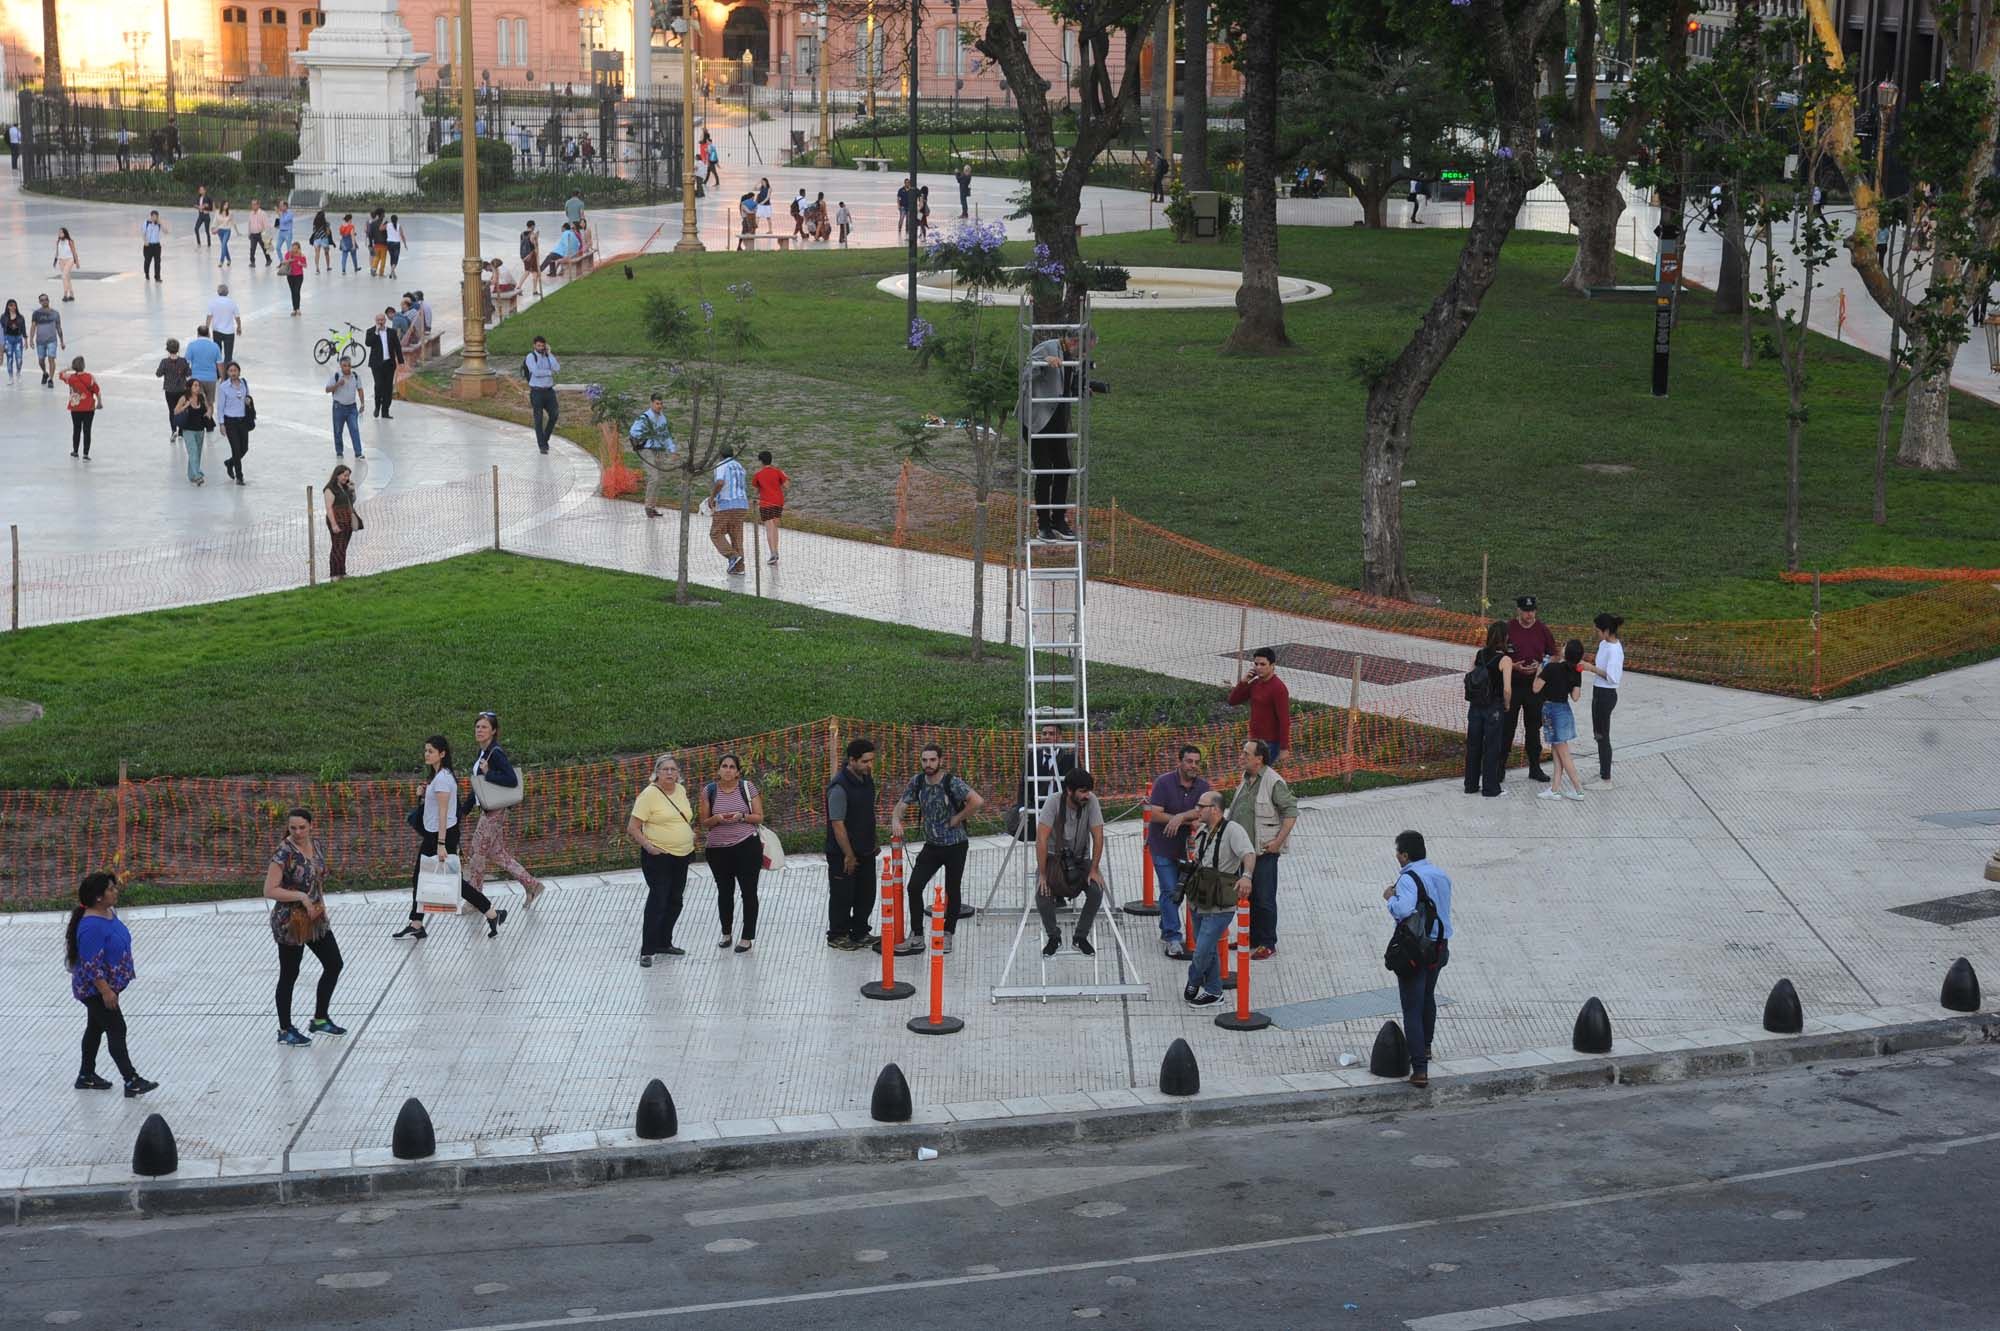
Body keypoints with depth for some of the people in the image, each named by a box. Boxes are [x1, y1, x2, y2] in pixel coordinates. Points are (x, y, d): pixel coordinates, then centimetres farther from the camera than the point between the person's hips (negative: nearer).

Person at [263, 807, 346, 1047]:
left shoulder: (316, 847, 2)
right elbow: (269, 890, -22)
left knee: (334, 964, 13)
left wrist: (321, 905, 3)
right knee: (289, 975, 4)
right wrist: (301, 896, -25)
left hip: (316, 919, 8)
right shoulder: (284, 853, -20)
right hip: (290, 923, -8)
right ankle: (285, 1031, 18)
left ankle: (320, 1019, 28)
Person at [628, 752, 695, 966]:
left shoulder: (680, 791, 8)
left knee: (675, 902, 14)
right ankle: (647, 950, -3)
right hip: (659, 857, -7)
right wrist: (648, 846, -24)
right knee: (658, 901, -9)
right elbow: (633, 828, -14)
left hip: (682, 856, 7)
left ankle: (664, 943, 27)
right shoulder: (649, 794, -13)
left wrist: (690, 834, 12)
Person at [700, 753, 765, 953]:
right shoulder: (709, 791, 2)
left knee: (749, 892, 0)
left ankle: (748, 937, 8)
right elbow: (704, 823, 6)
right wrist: (717, 819, -15)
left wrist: (742, 817, -17)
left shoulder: (747, 787, -2)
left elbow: (759, 817, 0)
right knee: (724, 892, 13)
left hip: (746, 846, -2)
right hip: (718, 849, 2)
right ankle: (726, 934, 29)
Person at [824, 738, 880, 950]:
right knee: (842, 896, 5)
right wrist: (849, 856, -19)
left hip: (865, 851, 8)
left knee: (866, 894, 16)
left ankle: (860, 933, 30)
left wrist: (874, 842, 18)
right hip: (843, 853, -8)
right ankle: (837, 936, 19)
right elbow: (837, 825, -23)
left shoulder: (867, 779, 3)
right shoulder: (839, 787, -24)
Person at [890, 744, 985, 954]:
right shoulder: (917, 781, -2)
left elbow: (978, 801, -30)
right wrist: (895, 820, -20)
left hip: (955, 845, -5)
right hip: (932, 845, 5)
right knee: (914, 887, -5)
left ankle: (947, 936, 22)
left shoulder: (952, 782, -19)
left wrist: (958, 819, -20)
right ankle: (916, 937, 4)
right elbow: (901, 805, 2)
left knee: (952, 890, 6)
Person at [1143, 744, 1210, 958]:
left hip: (1186, 846, 4)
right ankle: (1173, 940, -9)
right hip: (1163, 846, -4)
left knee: (1178, 890, 13)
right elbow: (1155, 814, -21)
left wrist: (1180, 817, -33)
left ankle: (1166, 933, 29)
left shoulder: (1202, 785, -3)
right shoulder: (1164, 782, -15)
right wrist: (1190, 820, -22)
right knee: (1170, 891, -9)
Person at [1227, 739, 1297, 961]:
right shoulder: (1246, 779, 11)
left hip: (1264, 851, -8)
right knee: (1246, 896, 15)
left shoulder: (1274, 782, -15)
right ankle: (1252, 940, 27)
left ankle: (1268, 945, 4)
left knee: (1264, 899, -4)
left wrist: (1279, 841, -19)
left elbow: (1291, 811, -16)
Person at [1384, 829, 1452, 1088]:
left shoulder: (1408, 878, -19)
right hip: (1440, 947, 8)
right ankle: (1425, 1047, 49)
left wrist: (1390, 897, -13)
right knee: (1428, 998, 29)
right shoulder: (1441, 875, 7)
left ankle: (1420, 1069, -11)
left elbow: (1403, 910, -34)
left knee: (1412, 1009, -5)